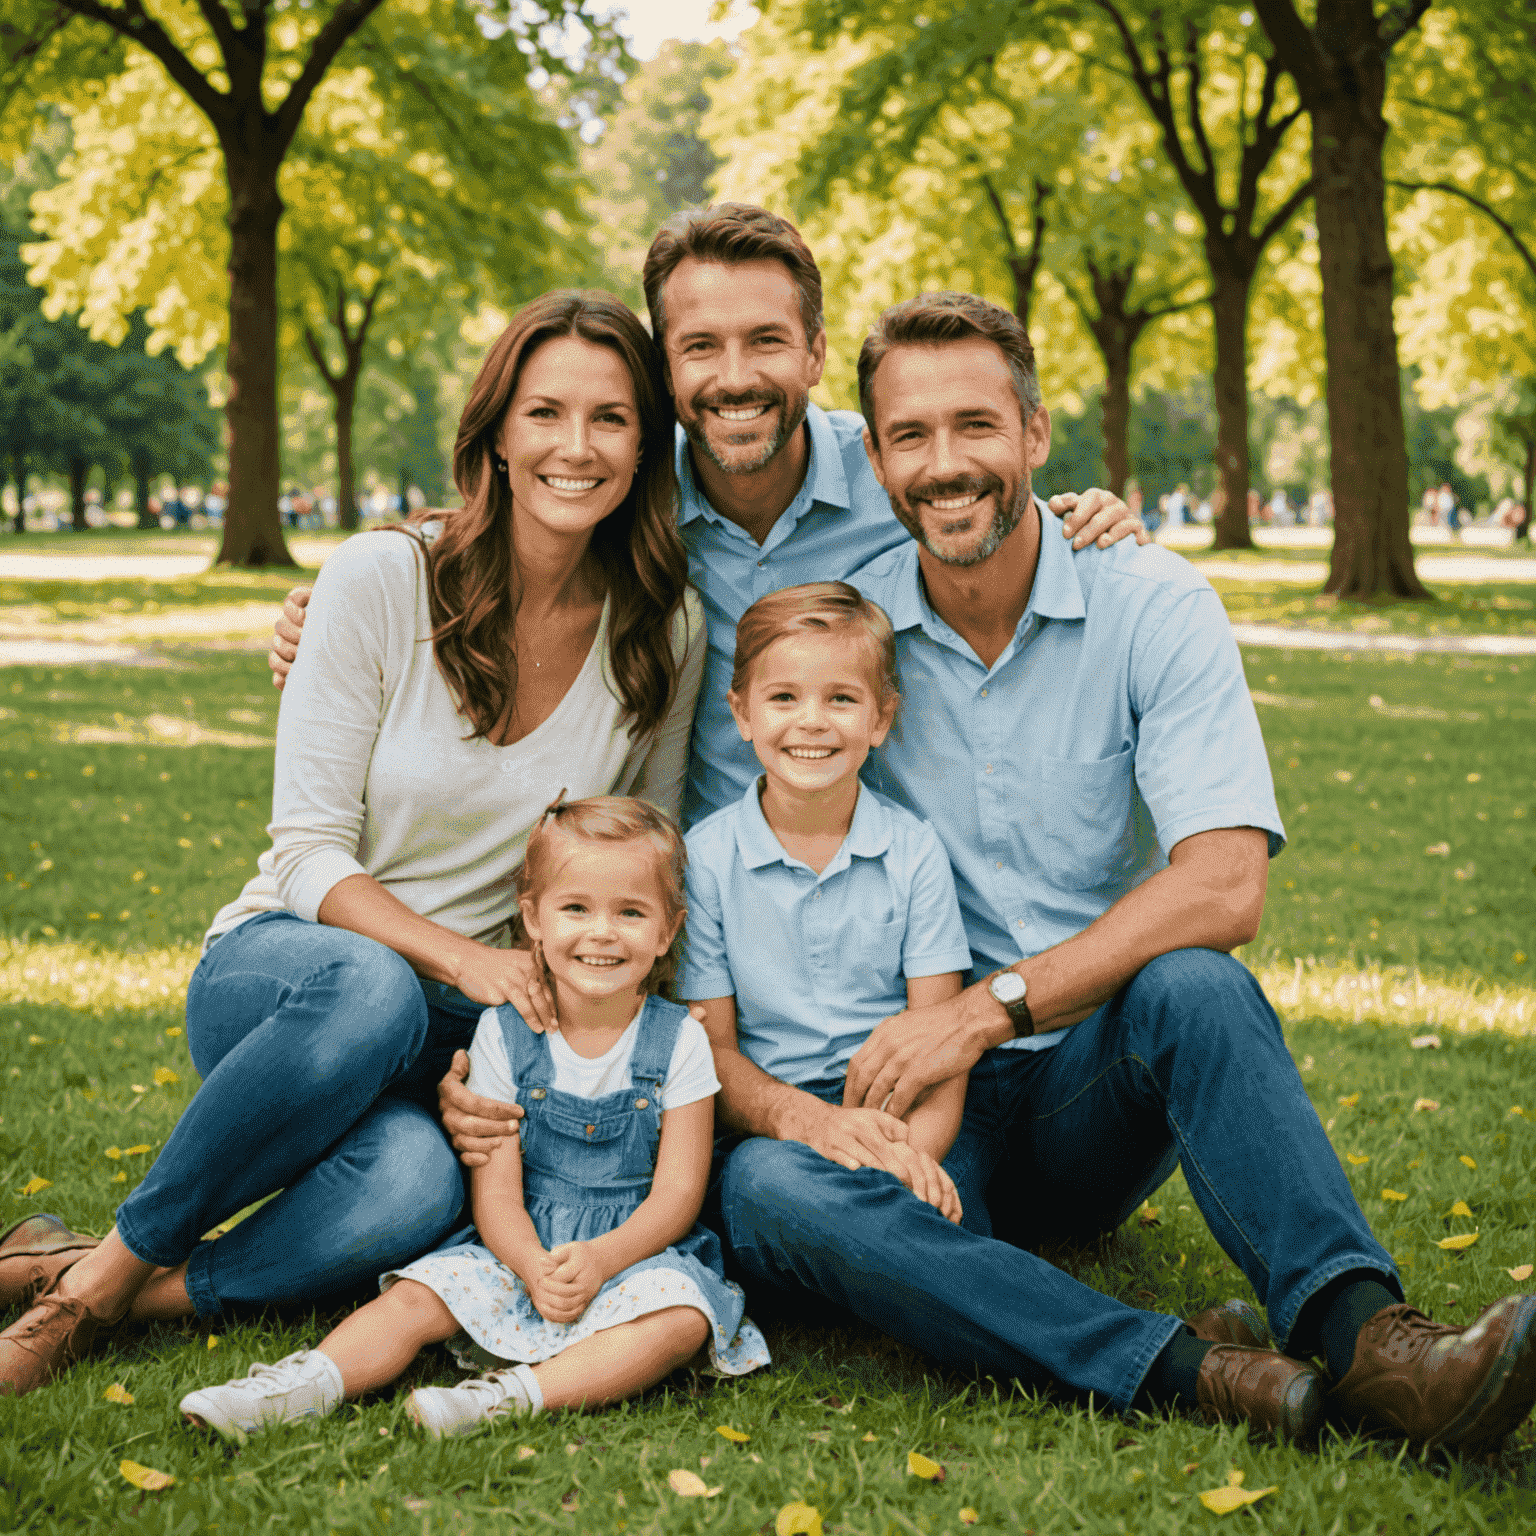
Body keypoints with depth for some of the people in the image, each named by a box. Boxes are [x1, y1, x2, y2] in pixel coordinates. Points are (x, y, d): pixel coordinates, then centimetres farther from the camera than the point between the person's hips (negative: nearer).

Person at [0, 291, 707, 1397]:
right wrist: (460, 958, -26)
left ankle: (127, 1295, -17)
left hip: (473, 1019, 1)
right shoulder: (382, 580, -11)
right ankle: (111, 1266, -19)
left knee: (415, 1190, -36)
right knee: (368, 992, -40)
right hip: (279, 973, -1)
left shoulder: (667, 632, -3)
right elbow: (307, 850, -10)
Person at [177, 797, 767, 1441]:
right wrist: (535, 1268, -25)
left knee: (679, 1315, -33)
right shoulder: (503, 1033, -2)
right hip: (523, 1249, 2)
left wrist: (601, 1258, -26)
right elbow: (496, 1189, -5)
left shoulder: (679, 1042, -5)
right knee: (416, 1295, -20)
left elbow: (677, 1193, -7)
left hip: (640, 1250, -2)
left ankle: (515, 1393, -43)